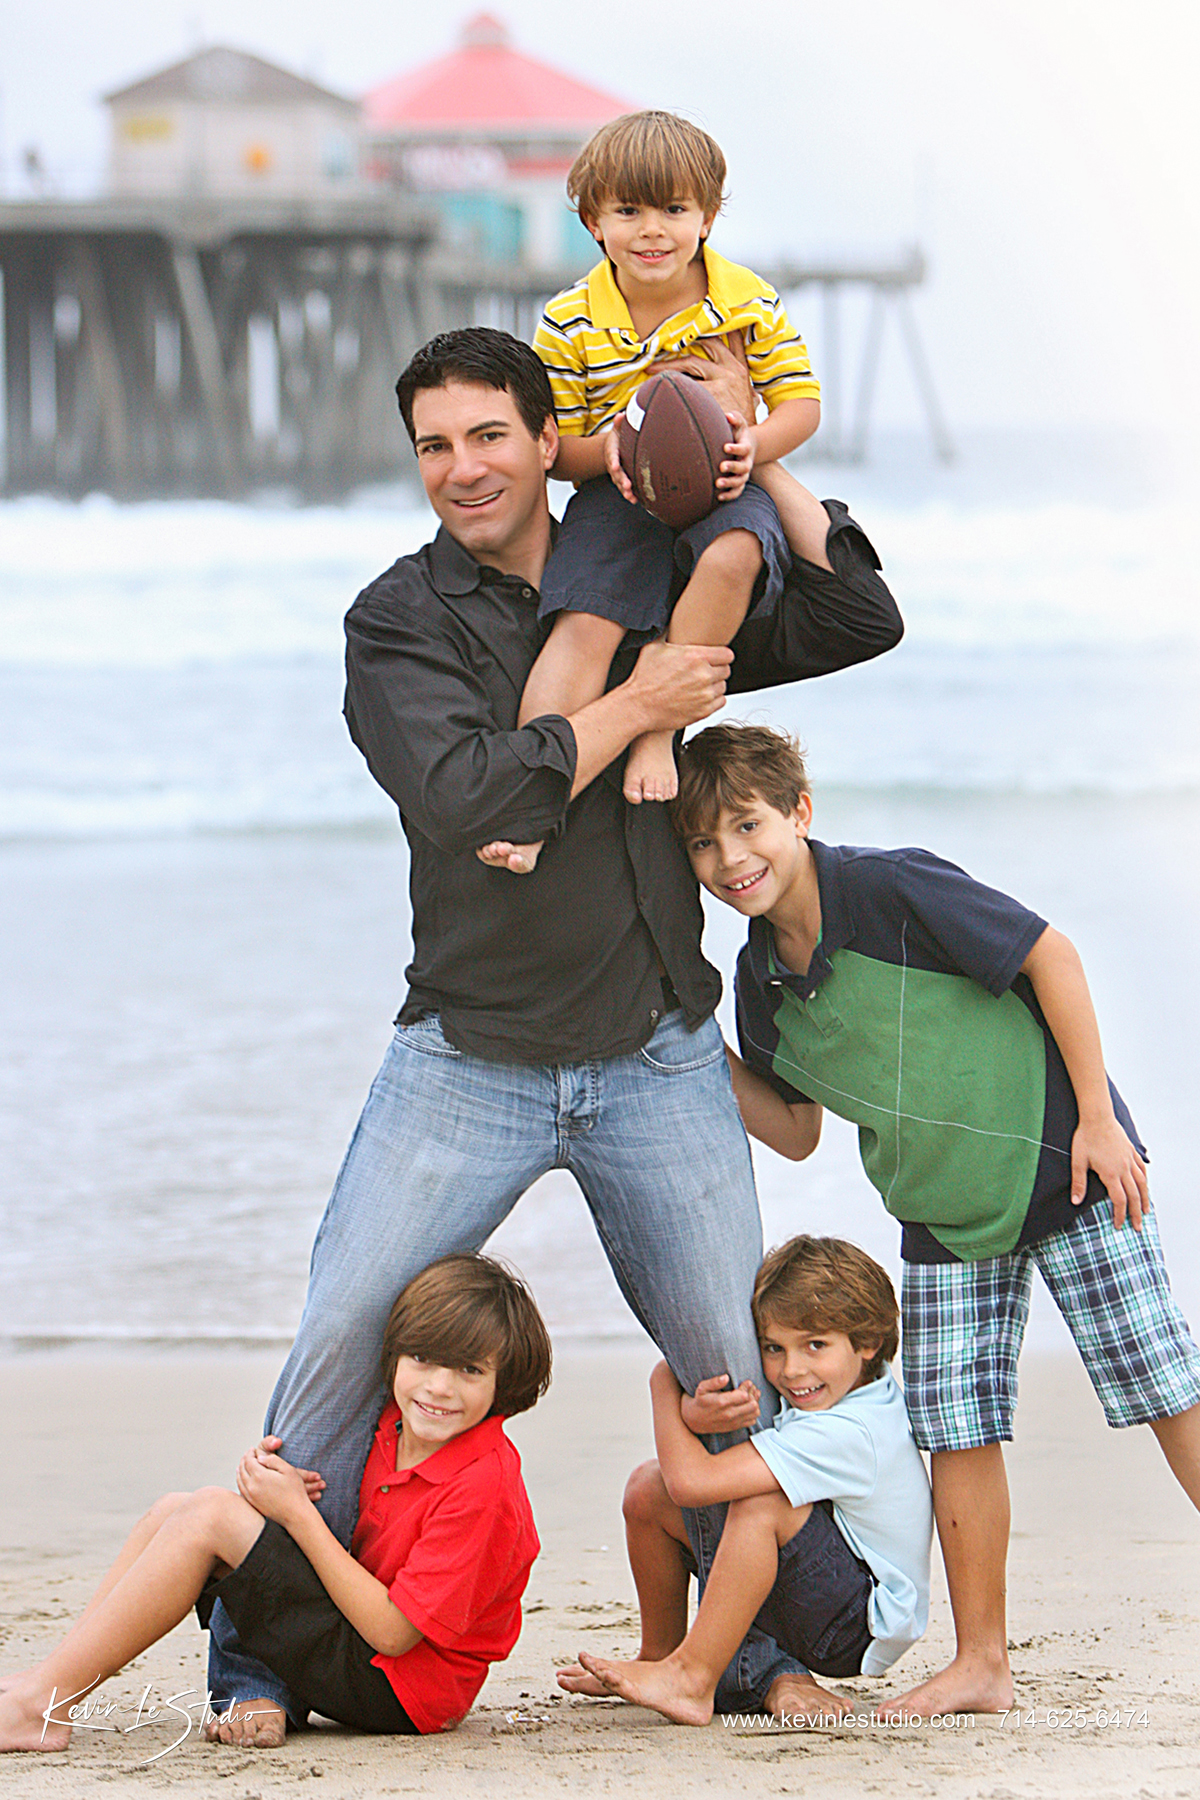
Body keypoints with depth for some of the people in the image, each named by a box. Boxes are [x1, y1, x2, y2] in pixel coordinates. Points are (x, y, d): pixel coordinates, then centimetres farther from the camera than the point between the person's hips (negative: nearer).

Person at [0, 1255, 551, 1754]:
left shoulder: (482, 1487, -22)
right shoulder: (392, 1427, 4)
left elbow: (394, 1631, -23)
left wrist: (297, 1513, -20)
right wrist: (269, 1481, -7)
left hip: (399, 1688, -9)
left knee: (209, 1514, -19)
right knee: (174, 1510, 7)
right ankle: (50, 1681, 1)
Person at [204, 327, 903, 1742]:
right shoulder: (399, 621, -3)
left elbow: (860, 618, 7)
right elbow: (468, 796, -19)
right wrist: (636, 706, -14)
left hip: (656, 1061, 3)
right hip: (468, 1064, -2)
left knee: (734, 1367, 2)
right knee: (342, 1338, -9)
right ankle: (259, 1652, 1)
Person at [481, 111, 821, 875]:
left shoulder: (751, 304, -3)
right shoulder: (569, 326, -4)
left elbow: (801, 402, 2)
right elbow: (555, 447, 1)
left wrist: (756, 442, -20)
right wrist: (606, 450, -22)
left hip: (720, 489, 0)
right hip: (618, 496, 0)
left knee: (733, 556, -36)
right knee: (585, 625, -26)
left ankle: (658, 727, -23)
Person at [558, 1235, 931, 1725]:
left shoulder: (847, 1434, -30)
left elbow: (692, 1481, -33)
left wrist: (665, 1386, -16)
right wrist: (695, 1409, -24)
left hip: (866, 1626, -10)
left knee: (762, 1503, -36)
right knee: (648, 1487, 1)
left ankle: (691, 1679, -28)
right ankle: (658, 1655, 18)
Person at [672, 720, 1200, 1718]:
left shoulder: (897, 890, -21)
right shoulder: (762, 982, -1)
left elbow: (1050, 956, -15)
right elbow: (796, 1131, 11)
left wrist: (1097, 1118, -14)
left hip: (1061, 1168, -6)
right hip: (941, 1213, 6)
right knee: (958, 1428, 3)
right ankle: (982, 1662, 12)